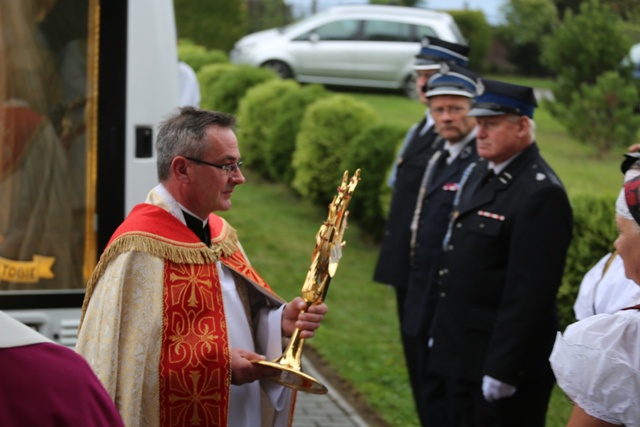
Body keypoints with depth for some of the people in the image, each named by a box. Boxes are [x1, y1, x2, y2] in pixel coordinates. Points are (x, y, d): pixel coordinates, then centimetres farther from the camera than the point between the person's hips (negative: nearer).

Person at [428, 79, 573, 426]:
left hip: (501, 358, -9)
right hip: (460, 354, 9)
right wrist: (441, 332, 17)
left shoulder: (541, 193, -20)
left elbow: (530, 294, -22)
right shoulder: (480, 173, 9)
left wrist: (502, 370, -22)